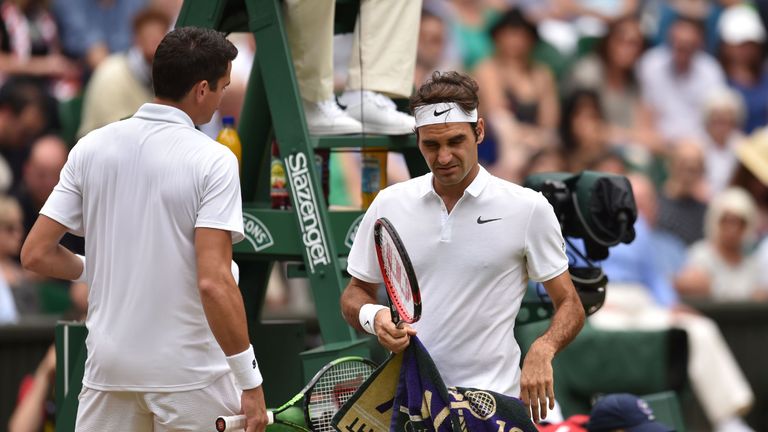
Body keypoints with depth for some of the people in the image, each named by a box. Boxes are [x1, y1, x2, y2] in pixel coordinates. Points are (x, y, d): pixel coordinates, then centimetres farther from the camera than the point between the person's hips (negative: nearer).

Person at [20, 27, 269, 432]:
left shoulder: (92, 146, 2)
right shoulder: (212, 160, -12)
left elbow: (36, 254, 3)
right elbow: (214, 282, -19)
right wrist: (251, 382, -14)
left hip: (106, 368, 5)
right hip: (189, 374, -4)